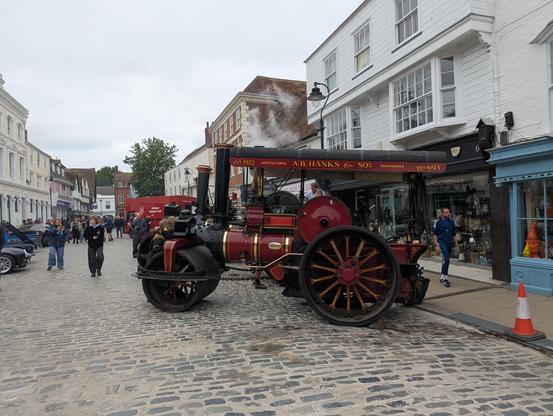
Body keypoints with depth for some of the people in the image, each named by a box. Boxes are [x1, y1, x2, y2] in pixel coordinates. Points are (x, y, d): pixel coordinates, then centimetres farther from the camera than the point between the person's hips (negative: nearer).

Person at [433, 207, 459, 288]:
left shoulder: (451, 222, 12)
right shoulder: (437, 222, -3)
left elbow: (453, 234, 19)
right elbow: (435, 235, -4)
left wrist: (456, 243, 10)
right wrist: (437, 245, -11)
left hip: (450, 243, 5)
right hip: (442, 242, -5)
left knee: (446, 261, 10)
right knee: (446, 259, -20)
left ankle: (442, 277, 22)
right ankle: (445, 278, -18)